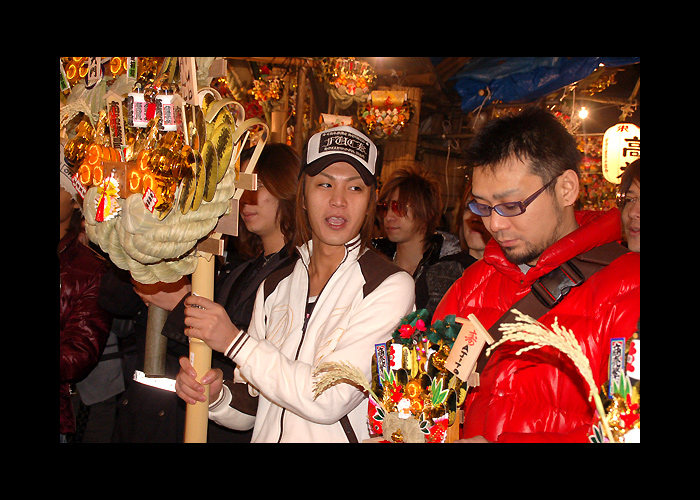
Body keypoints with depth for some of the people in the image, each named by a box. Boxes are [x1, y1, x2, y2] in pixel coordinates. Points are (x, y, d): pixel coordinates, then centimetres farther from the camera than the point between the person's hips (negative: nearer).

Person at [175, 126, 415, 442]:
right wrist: (216, 396, -8)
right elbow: (250, 408, 11)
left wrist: (234, 341, -12)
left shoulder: (391, 286, -9)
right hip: (268, 437, 4)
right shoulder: (274, 289, 6)